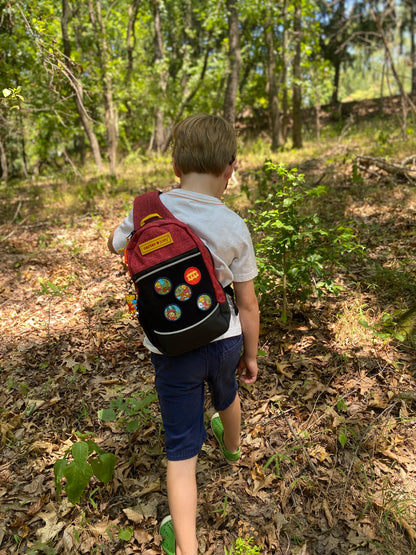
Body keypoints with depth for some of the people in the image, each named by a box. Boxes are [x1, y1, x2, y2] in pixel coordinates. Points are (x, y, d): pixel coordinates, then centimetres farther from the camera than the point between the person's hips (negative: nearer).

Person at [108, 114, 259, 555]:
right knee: (226, 397, 34)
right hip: (225, 341, 3)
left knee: (181, 450, 10)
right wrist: (250, 355, 8)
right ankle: (231, 446, 65)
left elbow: (114, 245, 9)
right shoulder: (234, 228, -14)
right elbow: (248, 305, -7)